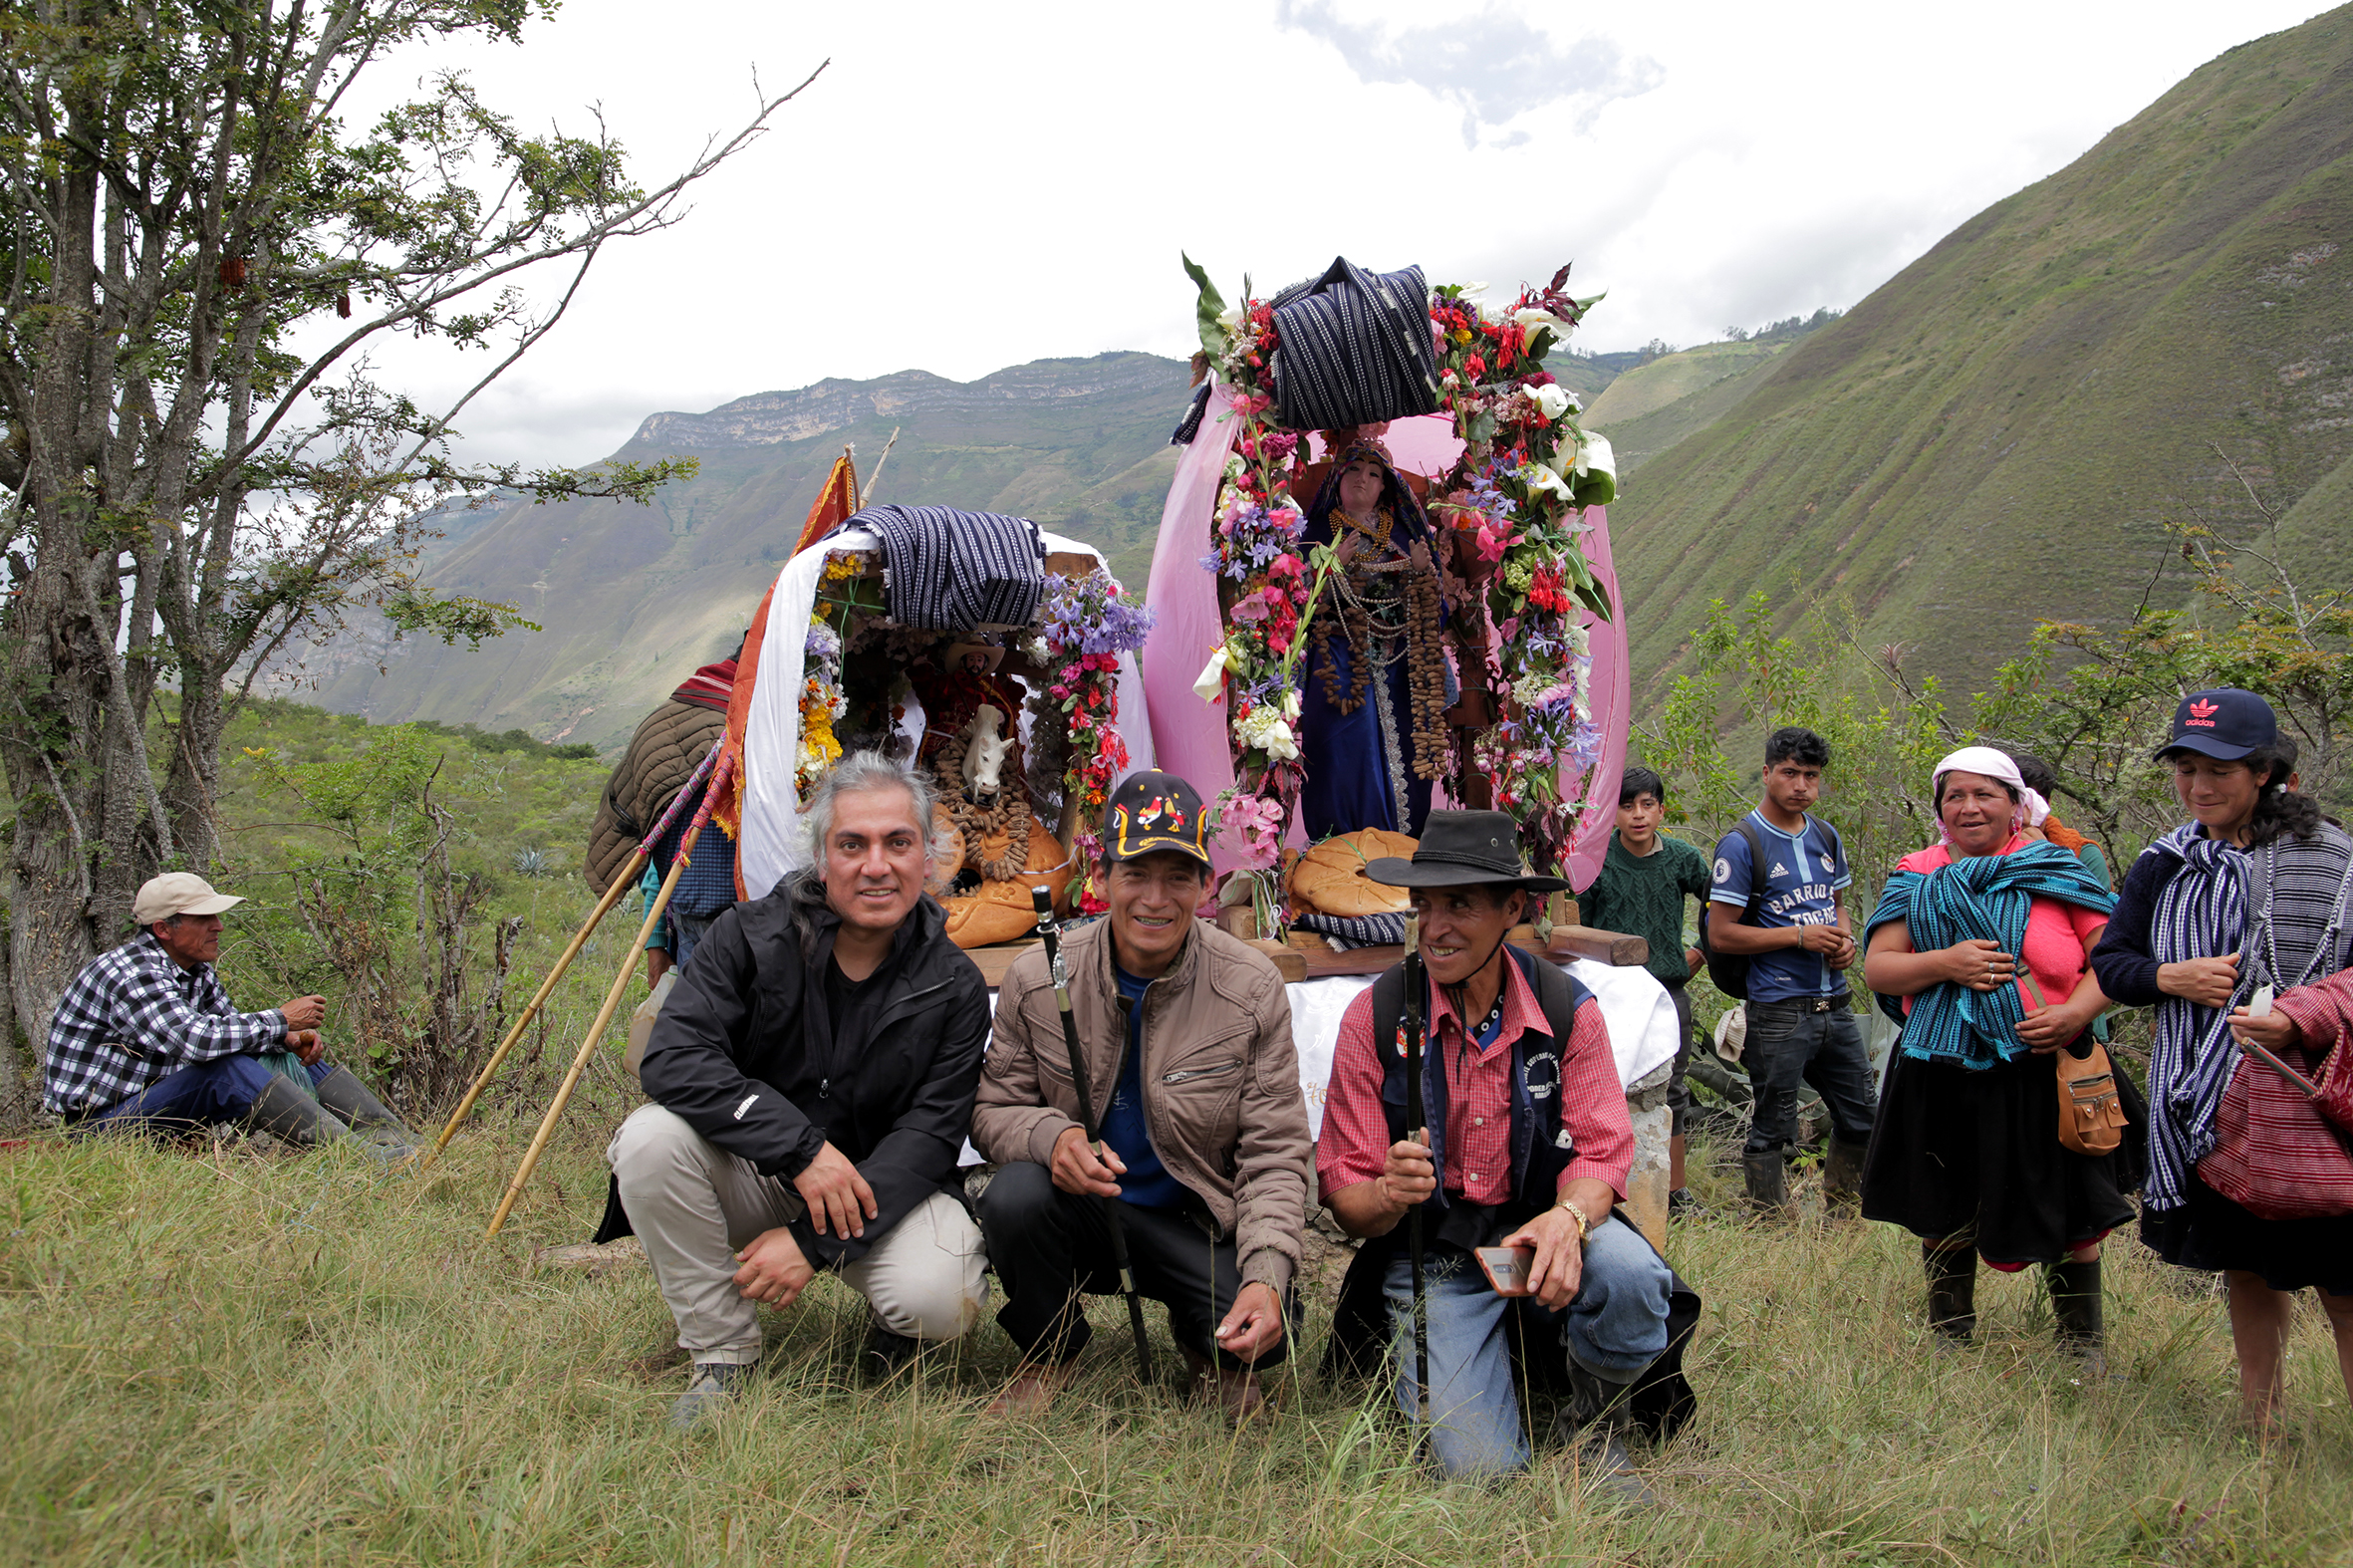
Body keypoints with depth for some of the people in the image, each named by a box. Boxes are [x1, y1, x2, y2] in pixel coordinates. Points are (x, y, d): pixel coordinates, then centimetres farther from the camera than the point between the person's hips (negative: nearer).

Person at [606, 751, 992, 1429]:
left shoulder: (953, 987, -10)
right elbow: (672, 1056, -20)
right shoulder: (750, 936, -10)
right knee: (650, 1137, -29)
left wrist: (817, 1242, -24)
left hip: (884, 1185, -1)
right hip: (751, 1175, 2)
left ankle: (894, 1321, 10)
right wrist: (800, 1147, -30)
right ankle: (722, 1355, -10)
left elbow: (929, 1135, -12)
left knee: (941, 1301, -31)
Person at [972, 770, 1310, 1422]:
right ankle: (1050, 1351, 0)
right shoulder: (1037, 978, -7)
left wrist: (1267, 1274, -25)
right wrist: (1050, 1135, -23)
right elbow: (993, 1109, 3)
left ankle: (1205, 1344, 12)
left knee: (1268, 1330, -27)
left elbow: (1274, 1155, -8)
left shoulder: (1253, 987, -9)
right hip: (1078, 1214, 1)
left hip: (1196, 1226, -1)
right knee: (1015, 1195, -32)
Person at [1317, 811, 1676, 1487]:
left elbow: (1601, 1152, -8)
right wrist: (1389, 1194, -31)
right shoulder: (1374, 1016, -9)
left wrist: (1568, 1218, -32)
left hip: (1538, 1232, 2)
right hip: (1430, 1252, -1)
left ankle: (1594, 1431, -1)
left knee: (1629, 1275, -33)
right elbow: (1343, 1190, -6)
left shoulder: (1568, 1009, -5)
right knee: (1478, 1469, -19)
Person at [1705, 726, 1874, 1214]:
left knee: (1861, 1118, 13)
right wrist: (1801, 937, -16)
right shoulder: (1742, 844, -9)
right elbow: (1721, 934, -11)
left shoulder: (1826, 836, 11)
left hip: (1834, 1004, 7)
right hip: (1779, 1010, -7)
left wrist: (1844, 938, 2)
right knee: (1773, 1130, 2)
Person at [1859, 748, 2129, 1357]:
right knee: (1944, 1217, 13)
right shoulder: (1916, 877, 5)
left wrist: (2075, 1013, -19)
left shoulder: (2055, 870, 0)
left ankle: (2083, 1346, 22)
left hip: (2043, 1073, -2)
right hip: (1941, 1078, 2)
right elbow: (1876, 967, 1)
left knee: (2067, 1217, 4)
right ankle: (1950, 1343, 30)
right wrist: (1944, 964, -16)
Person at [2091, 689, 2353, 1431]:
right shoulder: (2163, 865, 8)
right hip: (2206, 1101, 4)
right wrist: (2171, 978, -9)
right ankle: (2258, 1424, 30)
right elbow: (2108, 962, 11)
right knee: (2247, 1268, 17)